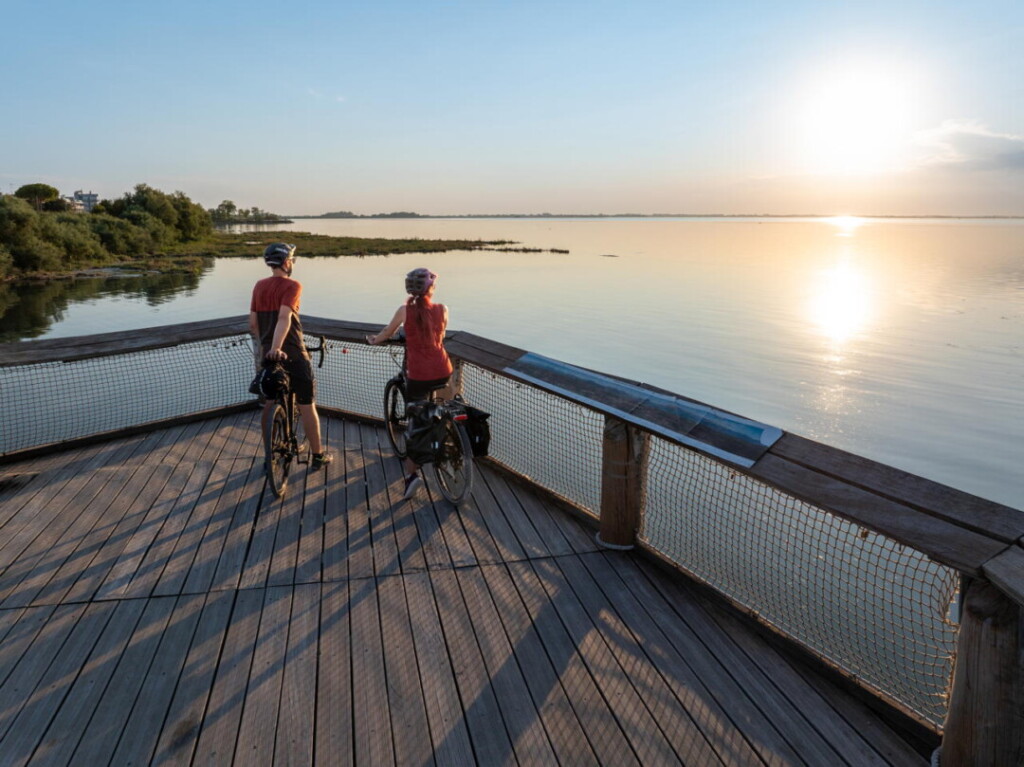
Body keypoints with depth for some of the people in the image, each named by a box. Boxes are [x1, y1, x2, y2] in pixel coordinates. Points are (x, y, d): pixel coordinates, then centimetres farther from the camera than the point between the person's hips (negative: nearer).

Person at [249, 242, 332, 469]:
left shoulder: (259, 286, 8)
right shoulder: (292, 285, -11)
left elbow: (253, 324, 9)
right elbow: (284, 318, -27)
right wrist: (276, 347, -37)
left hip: (267, 355, 6)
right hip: (292, 355, -6)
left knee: (271, 406, 16)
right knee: (307, 407, 5)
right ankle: (318, 456, 13)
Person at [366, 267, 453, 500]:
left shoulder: (405, 311, -4)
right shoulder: (442, 310, 1)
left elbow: (386, 334, 11)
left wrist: (372, 340, 32)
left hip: (418, 376, -2)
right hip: (443, 374, 2)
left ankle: (411, 474, -1)